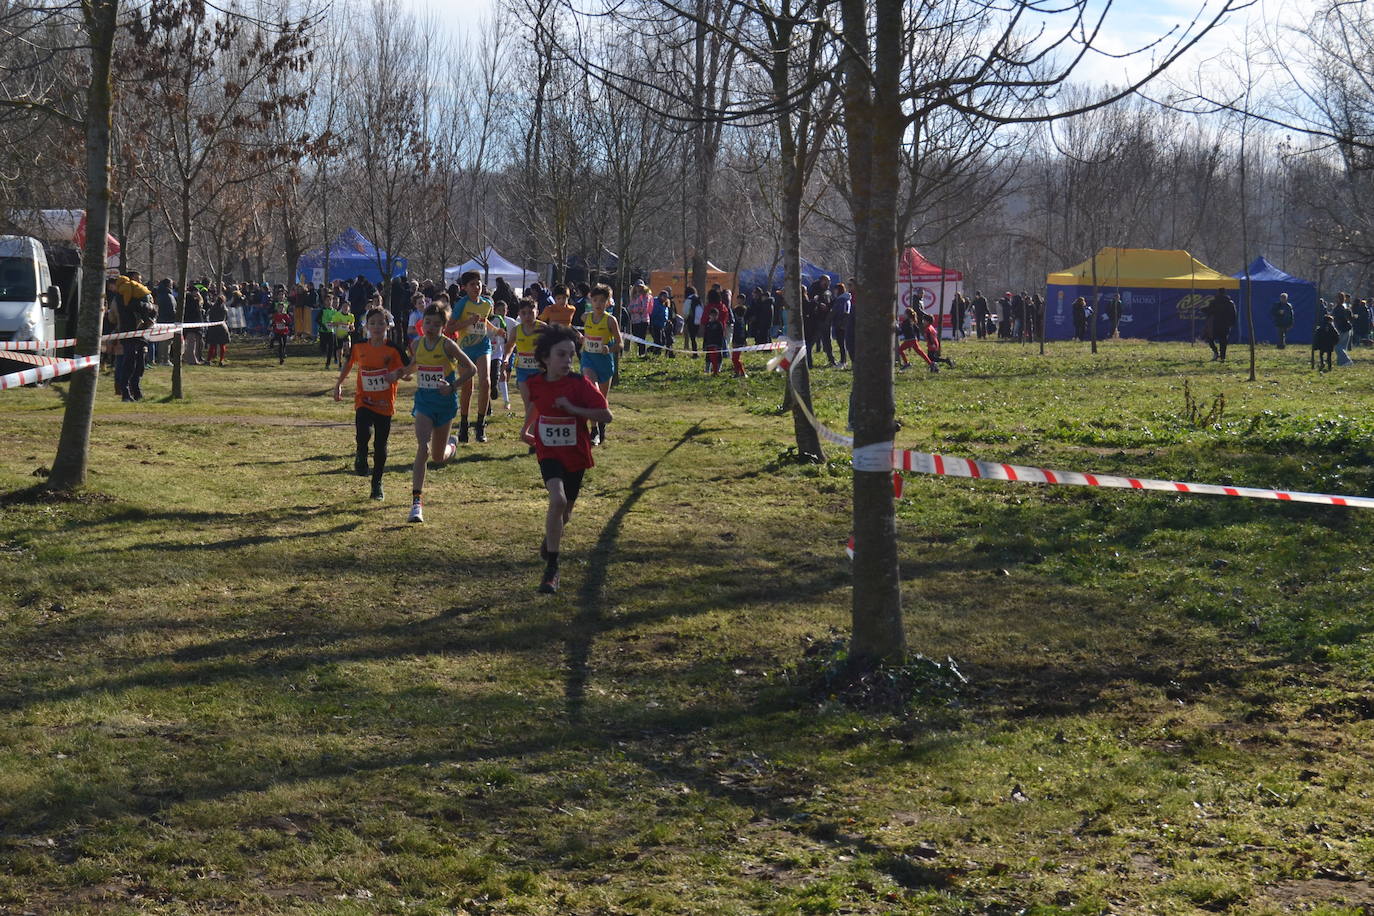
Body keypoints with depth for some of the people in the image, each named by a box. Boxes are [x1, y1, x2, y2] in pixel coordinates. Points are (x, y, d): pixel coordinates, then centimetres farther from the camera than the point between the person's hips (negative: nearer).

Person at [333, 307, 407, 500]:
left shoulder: (393, 349, -8)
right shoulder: (359, 347, -1)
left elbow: (407, 368, -3)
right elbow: (348, 363, 17)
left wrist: (396, 374, -23)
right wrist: (339, 384, 15)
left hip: (385, 404, 0)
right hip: (364, 400, 0)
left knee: (381, 445, 7)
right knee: (364, 433, -26)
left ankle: (377, 483, 23)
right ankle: (361, 456, 7)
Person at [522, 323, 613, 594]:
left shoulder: (580, 384, -14)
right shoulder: (536, 383, -4)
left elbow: (606, 415, -19)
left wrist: (573, 408, -24)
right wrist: (528, 430, 21)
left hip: (576, 455, 1)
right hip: (549, 453, -1)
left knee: (565, 510, 15)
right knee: (557, 500, -25)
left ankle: (551, 538, 53)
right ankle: (551, 568, -20)